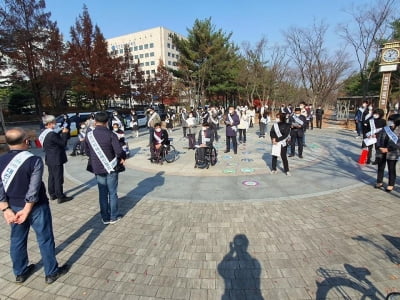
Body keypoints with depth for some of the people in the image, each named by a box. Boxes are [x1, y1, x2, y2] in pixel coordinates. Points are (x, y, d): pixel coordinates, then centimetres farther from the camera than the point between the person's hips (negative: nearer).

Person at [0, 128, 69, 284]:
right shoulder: (34, 160, -19)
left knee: (17, 240, 21)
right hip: (36, 206, -5)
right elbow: (34, 189, -21)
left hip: (13, 207, 6)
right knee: (45, 239, 9)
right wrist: (27, 210, -12)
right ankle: (51, 272, 23)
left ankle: (20, 273, 38)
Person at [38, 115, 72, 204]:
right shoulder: (52, 134, -22)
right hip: (56, 160, -10)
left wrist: (61, 133, 7)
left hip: (49, 159, 10)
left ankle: (52, 194, 29)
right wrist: (65, 133, -9)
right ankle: (60, 197, 5)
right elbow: (63, 143, -17)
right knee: (58, 178, -2)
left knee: (51, 177, 18)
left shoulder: (44, 133, 7)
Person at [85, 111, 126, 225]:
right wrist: (122, 158, 0)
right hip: (111, 167, -3)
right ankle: (113, 217, 20)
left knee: (102, 193, 13)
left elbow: (87, 152, 6)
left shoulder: (89, 135, -2)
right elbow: (119, 151, -20)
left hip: (97, 169, 3)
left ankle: (105, 218, 22)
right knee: (112, 193, 10)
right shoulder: (111, 134, -15)